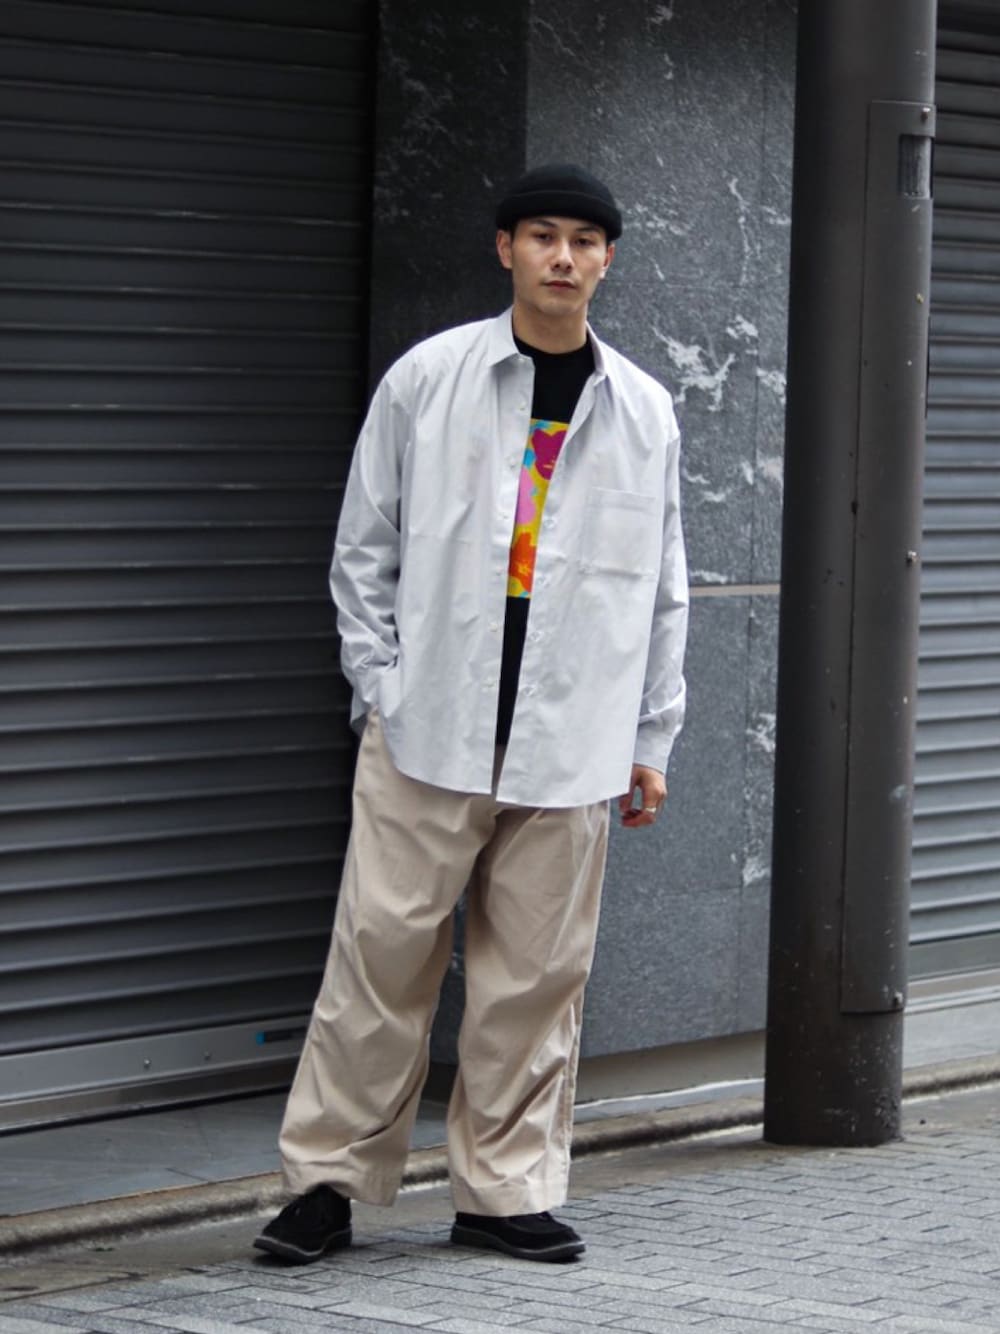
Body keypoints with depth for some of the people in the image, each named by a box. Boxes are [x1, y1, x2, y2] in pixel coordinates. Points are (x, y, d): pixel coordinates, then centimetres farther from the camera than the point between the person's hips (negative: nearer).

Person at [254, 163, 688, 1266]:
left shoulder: (642, 412, 9)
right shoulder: (427, 380, 2)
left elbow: (662, 588, 14)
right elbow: (363, 549, 6)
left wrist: (651, 739, 10)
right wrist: (382, 690, -2)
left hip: (569, 744, 2)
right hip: (431, 730, -2)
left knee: (537, 971, 4)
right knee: (384, 951, -1)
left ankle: (505, 1187, 15)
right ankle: (330, 1178, 9)